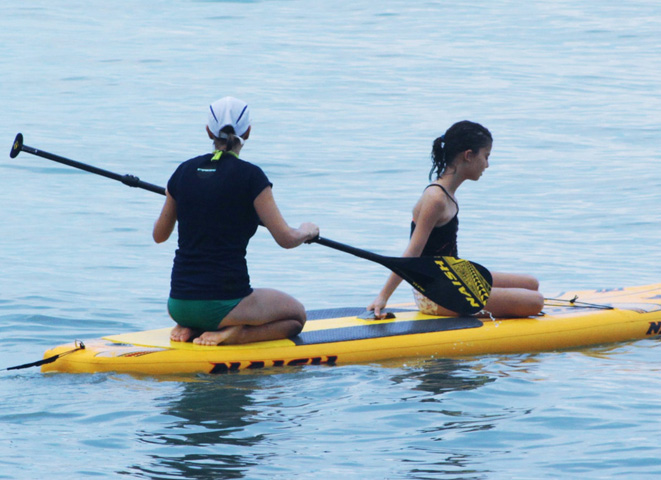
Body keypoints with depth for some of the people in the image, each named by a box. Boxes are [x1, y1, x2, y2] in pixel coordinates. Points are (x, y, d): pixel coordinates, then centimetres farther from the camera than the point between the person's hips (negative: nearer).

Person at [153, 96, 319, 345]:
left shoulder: (184, 171, 4)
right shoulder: (249, 175, -11)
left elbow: (159, 236, 16)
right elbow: (286, 239, -9)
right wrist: (307, 231, 14)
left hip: (179, 304, 5)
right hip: (222, 303, -5)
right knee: (296, 316, 21)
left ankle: (189, 328, 6)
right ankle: (231, 335, -6)